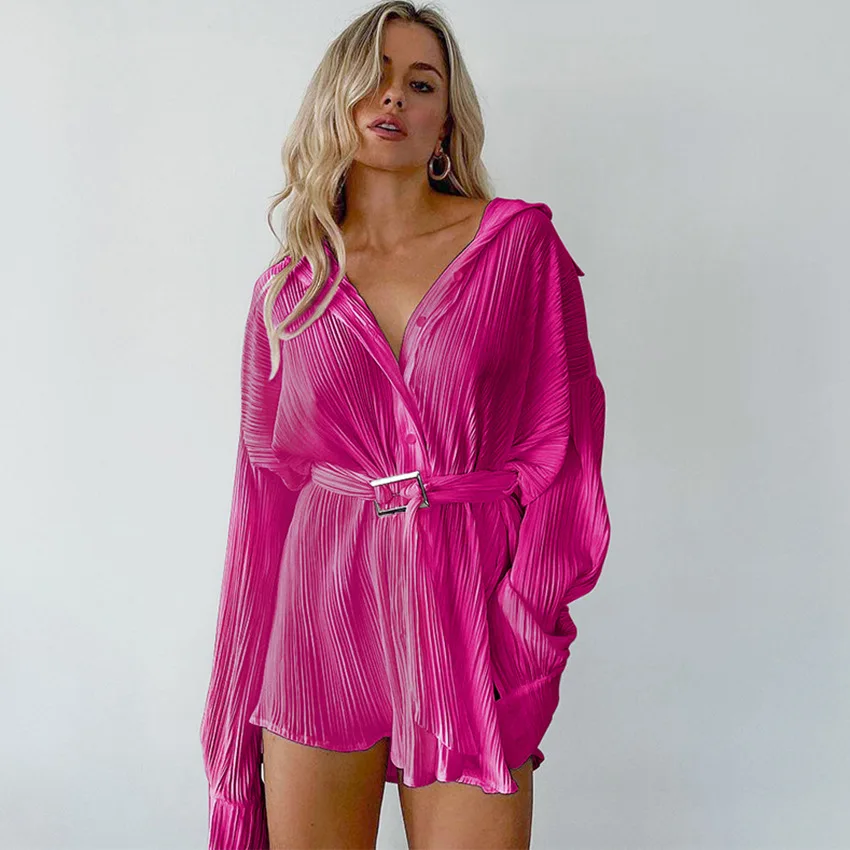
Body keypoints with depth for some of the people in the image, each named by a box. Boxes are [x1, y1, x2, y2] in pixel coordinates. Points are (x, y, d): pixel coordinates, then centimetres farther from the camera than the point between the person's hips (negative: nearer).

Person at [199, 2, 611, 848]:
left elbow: (562, 438, -2)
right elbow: (269, 482, 8)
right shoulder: (287, 288, 6)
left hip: (466, 608, -1)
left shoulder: (520, 244, 1)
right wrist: (243, 692, 7)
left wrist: (524, 626, -11)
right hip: (323, 603, 2)